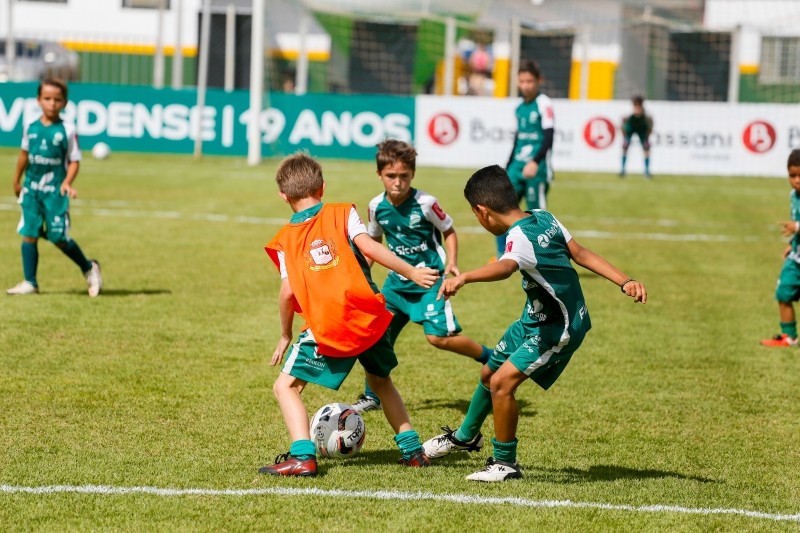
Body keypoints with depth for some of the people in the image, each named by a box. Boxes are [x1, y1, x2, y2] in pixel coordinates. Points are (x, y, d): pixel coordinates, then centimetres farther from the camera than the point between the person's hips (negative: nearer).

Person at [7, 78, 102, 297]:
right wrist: (17, 181, 26)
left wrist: (67, 182, -20)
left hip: (55, 190, -4)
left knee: (58, 237, -3)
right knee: (29, 234, 1)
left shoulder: (67, 129, -6)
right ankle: (29, 282, 7)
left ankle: (89, 268, 19)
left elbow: (74, 161, -5)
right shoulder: (30, 127, 5)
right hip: (31, 189, 4)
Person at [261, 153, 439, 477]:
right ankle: (412, 450, 24)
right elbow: (367, 246, -8)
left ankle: (302, 457, -13)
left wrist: (285, 336, 14)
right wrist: (411, 273, -6)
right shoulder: (343, 214, 7)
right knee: (381, 380, 28)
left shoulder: (287, 238, 8)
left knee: (286, 387, 7)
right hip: (369, 317, 3)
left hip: (327, 329, -3)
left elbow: (287, 293, 1)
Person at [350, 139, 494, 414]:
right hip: (397, 281, 5)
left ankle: (491, 358, 7)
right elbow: (374, 240, 16)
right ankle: (372, 396, 18)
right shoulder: (377, 206, -3)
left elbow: (449, 231, -2)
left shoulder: (425, 203, -17)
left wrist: (451, 262, -16)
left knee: (439, 336, -16)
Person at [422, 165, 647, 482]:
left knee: (503, 381, -19)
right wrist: (625, 282, 3)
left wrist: (464, 277, -68)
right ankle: (466, 437, 47)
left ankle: (506, 464, -3)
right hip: (535, 319, 11)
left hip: (559, 328, -11)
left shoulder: (521, 237, -30)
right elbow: (581, 254, 1)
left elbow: (505, 266, -52)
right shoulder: (544, 218, -1)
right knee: (489, 373, 23)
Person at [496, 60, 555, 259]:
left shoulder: (543, 104, -7)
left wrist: (535, 162, -28)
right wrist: (507, 168, 21)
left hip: (537, 169, -7)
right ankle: (502, 258, 4)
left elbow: (549, 137, -15)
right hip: (517, 167, 7)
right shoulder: (520, 107, 14)